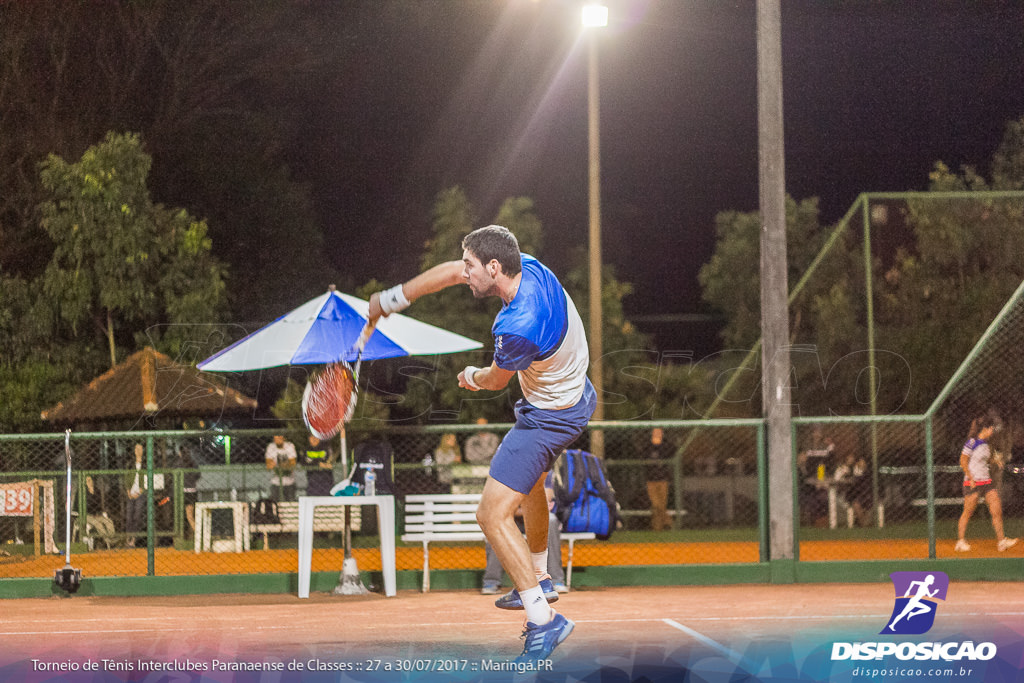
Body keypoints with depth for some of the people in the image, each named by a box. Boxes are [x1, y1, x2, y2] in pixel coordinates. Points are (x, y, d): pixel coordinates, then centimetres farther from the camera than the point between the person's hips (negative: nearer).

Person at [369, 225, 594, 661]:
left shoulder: (518, 329, -37)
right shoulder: (529, 268, -13)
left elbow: (496, 380, -14)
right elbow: (452, 272, 3)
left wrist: (471, 377, 10)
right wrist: (394, 298, 9)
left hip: (547, 418, -10)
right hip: (574, 394, 10)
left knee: (493, 515, -13)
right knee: (529, 483, 33)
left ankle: (543, 620, -16)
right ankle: (538, 580, 52)